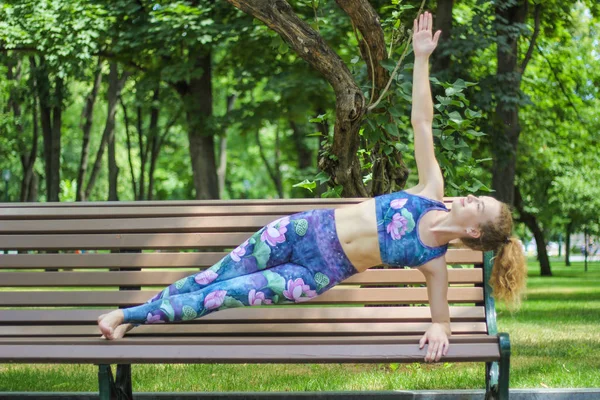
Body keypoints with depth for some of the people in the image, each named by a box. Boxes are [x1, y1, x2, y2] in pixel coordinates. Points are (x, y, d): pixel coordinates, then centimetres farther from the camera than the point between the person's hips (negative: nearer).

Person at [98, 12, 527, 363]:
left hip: (319, 273, -3)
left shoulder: (433, 262, -10)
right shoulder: (432, 192, -3)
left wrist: (439, 328, -29)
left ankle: (133, 316, 5)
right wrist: (422, 59, -11)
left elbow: (441, 314, -3)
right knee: (217, 276, 4)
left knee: (230, 293, -9)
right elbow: (422, 122, -5)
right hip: (306, 229, 3)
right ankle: (130, 312, 19)